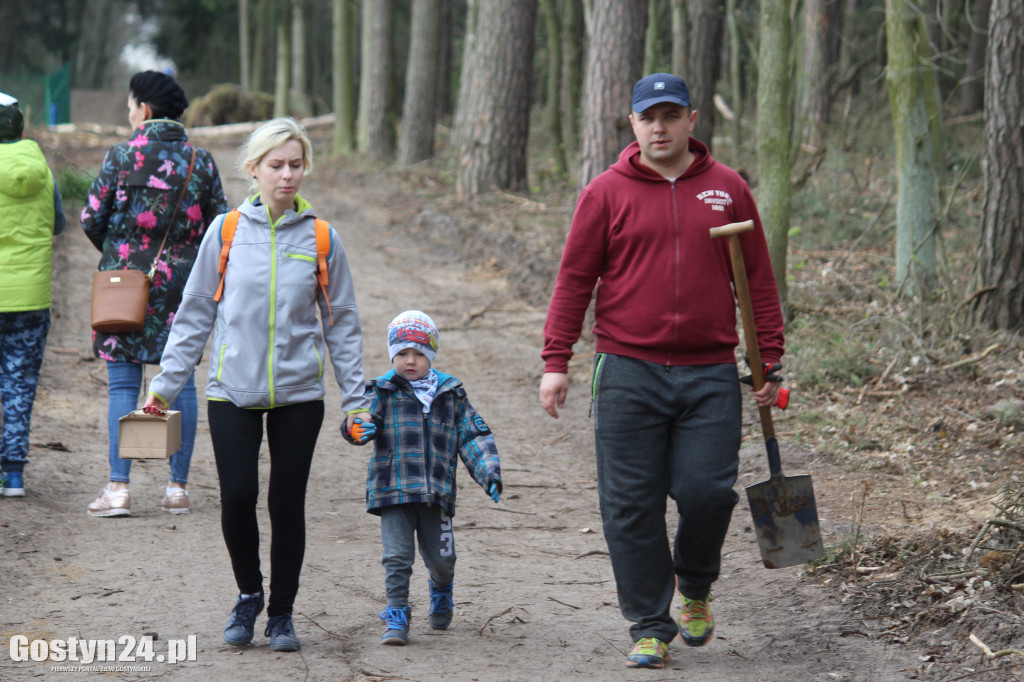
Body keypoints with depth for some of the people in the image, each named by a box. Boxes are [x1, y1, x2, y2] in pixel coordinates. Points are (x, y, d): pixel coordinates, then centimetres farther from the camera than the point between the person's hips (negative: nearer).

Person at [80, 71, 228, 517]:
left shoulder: (122, 156, -6)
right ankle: (177, 487, 10)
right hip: (182, 281, 3)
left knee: (123, 383, 1)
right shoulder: (201, 161, 3)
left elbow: (92, 218, -4)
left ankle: (119, 487, -5)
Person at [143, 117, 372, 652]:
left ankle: (281, 613, 19)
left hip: (299, 391, 0)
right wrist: (166, 381, 4)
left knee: (287, 502, 3)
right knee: (237, 496, -7)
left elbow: (341, 323, 7)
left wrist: (355, 399, 5)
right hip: (233, 389, 0)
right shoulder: (227, 231, 0)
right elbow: (195, 312, 7)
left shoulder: (320, 238, 2)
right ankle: (248, 593, 18)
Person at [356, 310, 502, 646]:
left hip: (436, 493, 2)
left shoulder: (450, 393, 10)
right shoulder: (382, 391, 5)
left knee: (440, 558, 8)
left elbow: (474, 436, 10)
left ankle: (441, 592, 40)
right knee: (397, 556, -10)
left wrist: (490, 473, -2)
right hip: (393, 492, -2)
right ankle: (397, 616, 1)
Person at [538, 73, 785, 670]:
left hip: (710, 374, 1)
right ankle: (651, 628, 10)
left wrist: (770, 360, 8)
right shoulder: (607, 193, 4)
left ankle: (696, 587, 23)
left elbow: (758, 279, 12)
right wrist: (556, 361, -1)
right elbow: (575, 279, 5)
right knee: (632, 506, -1)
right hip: (629, 373, 0)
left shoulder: (728, 189, 8)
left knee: (708, 491, -7)